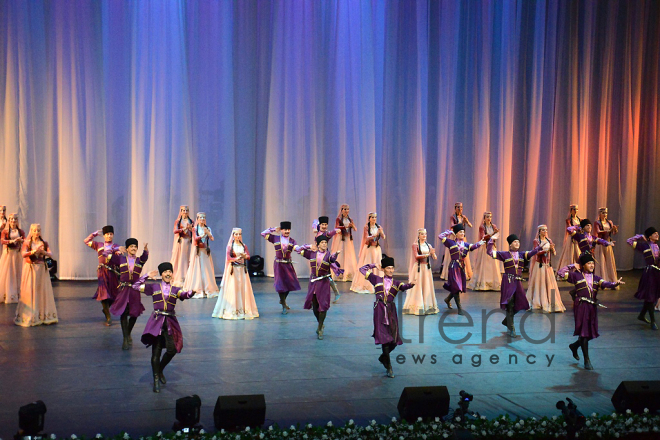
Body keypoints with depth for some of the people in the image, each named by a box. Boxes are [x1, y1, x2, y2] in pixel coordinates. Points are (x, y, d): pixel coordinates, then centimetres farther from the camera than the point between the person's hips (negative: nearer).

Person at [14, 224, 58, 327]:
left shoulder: (44, 243, 9)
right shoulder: (27, 243, 3)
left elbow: (50, 254, -3)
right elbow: (23, 254, -11)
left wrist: (42, 252, -21)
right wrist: (34, 251, -25)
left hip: (41, 269, 2)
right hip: (30, 269, -2)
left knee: (43, 291, 0)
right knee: (29, 292, -4)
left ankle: (44, 316, 5)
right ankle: (29, 317, 0)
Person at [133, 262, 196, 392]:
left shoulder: (175, 290, 11)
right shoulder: (154, 287, 10)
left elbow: (184, 295, -10)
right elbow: (136, 286, 10)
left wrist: (191, 292, -31)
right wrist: (147, 276, 6)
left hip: (170, 322, 2)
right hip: (157, 320, -2)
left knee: (172, 349, -5)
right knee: (156, 351, -4)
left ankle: (160, 371, 22)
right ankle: (156, 380, 3)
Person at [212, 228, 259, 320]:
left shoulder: (243, 246, 11)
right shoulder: (230, 246, 2)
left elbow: (248, 256, 2)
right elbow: (228, 257, -8)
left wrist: (244, 255, -20)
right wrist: (236, 258, -24)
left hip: (242, 269, 3)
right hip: (233, 269, -3)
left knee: (243, 288, -1)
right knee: (232, 288, -7)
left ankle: (243, 309, 3)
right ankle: (231, 310, -5)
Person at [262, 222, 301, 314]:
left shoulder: (292, 241, 1)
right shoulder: (276, 238, -2)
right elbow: (263, 234, -1)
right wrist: (274, 229, 0)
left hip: (288, 264, 3)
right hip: (279, 264, -3)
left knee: (290, 283, 10)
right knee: (280, 284, -2)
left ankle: (282, 300, 35)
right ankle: (284, 306, 7)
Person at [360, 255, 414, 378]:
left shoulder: (396, 283, 12)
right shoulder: (377, 279, 10)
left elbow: (404, 286, -11)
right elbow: (362, 269, 15)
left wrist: (410, 285, -31)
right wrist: (372, 266, 20)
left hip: (391, 310, 3)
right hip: (380, 310, -3)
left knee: (394, 340, 3)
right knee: (385, 338, -7)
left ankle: (383, 357, 30)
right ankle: (389, 367, -2)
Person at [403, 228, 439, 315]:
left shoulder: (428, 245, 11)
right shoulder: (415, 245, -2)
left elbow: (434, 257, 5)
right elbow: (416, 256, -13)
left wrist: (433, 254, -18)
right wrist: (427, 255, -20)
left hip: (427, 267, 4)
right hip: (418, 267, -4)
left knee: (427, 287, 4)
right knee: (417, 287, -4)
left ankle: (428, 306, 9)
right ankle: (416, 307, -1)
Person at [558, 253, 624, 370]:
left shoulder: (596, 279, 13)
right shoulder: (576, 276, 3)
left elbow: (605, 284, -6)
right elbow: (560, 273, 0)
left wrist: (615, 284, -24)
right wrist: (572, 267, 4)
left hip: (592, 307, 5)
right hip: (581, 306, -5)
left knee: (591, 333, 9)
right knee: (584, 333, -7)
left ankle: (574, 346, 37)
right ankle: (587, 361, -3)